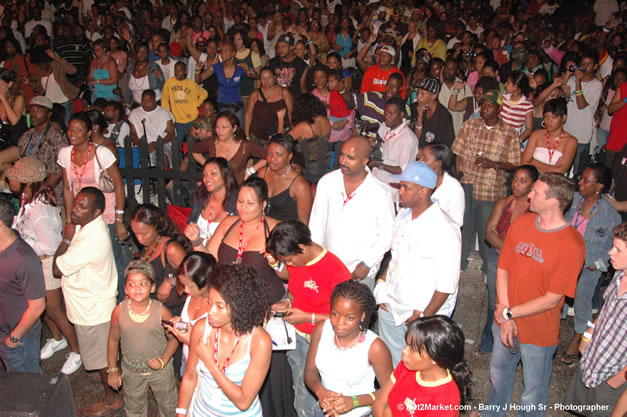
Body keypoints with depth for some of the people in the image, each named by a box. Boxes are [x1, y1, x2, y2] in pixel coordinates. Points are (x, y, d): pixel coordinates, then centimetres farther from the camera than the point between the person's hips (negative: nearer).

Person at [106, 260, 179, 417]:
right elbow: (113, 341, -2)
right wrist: (112, 369, 2)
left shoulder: (161, 311, -21)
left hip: (160, 370, -1)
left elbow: (174, 338, -9)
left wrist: (163, 360, -20)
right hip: (131, 372, 2)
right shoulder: (119, 311, -16)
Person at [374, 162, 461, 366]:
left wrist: (424, 316, -15)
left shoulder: (444, 230, -21)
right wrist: (381, 285, 6)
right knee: (390, 365, 20)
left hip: (424, 313, -6)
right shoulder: (403, 215, 2)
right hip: (391, 306, 7)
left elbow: (447, 285, -19)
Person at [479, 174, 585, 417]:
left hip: (539, 333, -5)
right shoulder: (521, 223, -6)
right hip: (505, 323, 6)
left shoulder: (572, 245, -23)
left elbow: (552, 299, -20)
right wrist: (505, 319, -11)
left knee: (532, 396, 15)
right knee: (498, 374, 28)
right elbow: (502, 270, -3)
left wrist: (509, 313, -15)